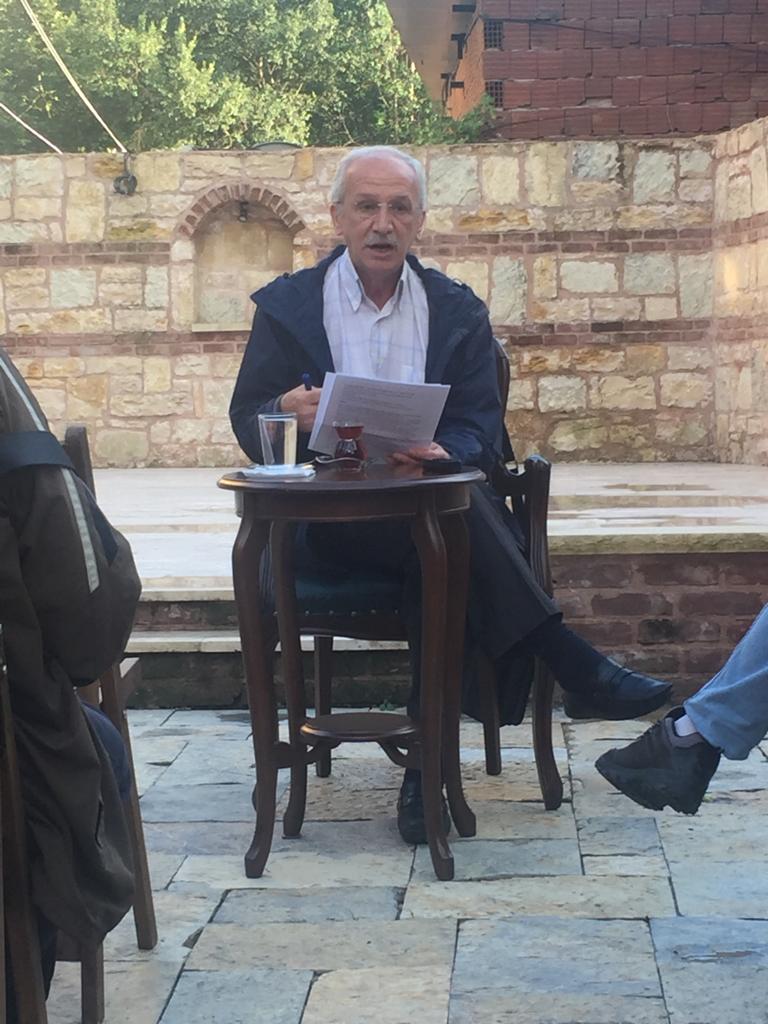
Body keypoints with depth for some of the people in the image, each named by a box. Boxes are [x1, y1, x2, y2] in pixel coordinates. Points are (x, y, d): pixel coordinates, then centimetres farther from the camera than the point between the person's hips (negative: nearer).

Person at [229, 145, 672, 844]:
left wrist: (442, 455, -23)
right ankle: (574, 668, -31)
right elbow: (247, 421, 3)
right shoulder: (286, 306, 9)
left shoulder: (458, 310, 13)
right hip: (327, 518, -2)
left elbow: (479, 425, 3)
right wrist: (289, 414, -23)